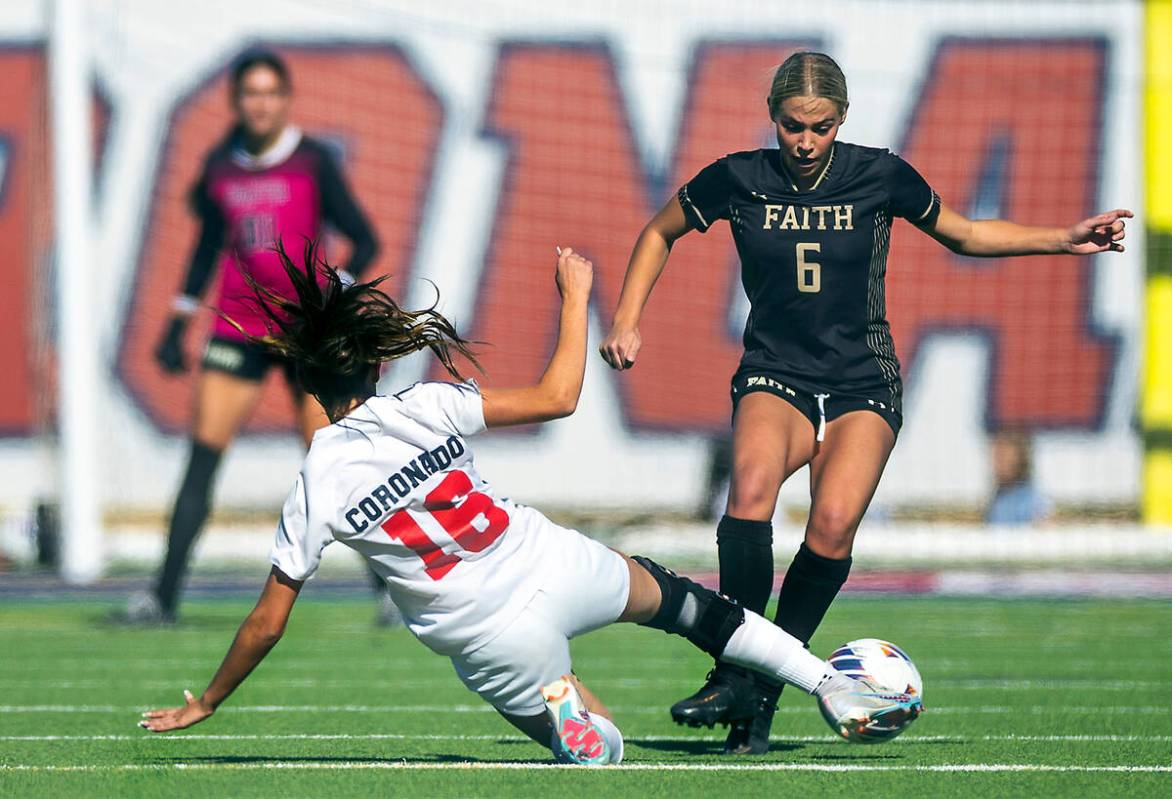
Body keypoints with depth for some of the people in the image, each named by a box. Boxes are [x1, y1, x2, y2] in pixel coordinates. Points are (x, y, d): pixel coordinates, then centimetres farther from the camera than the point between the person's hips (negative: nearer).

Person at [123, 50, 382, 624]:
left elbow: (364, 242, -4)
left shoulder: (313, 161, -5)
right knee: (202, 458, -6)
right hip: (238, 328, 3)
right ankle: (165, 595, -6)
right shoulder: (220, 167, 6)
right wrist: (178, 325, 17)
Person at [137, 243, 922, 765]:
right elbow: (557, 397, -2)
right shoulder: (425, 410, -9)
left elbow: (268, 624, -3)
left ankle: (581, 729, -15)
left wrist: (205, 704, 10)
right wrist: (576, 296, 10)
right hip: (554, 566, 1)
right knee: (673, 596, 30)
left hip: (494, 643, -1)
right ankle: (833, 683, 29)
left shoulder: (316, 493, -8)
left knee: (592, 743, 24)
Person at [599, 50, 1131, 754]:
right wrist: (627, 321, 8)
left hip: (863, 384, 0)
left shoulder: (880, 176, 0)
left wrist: (1066, 240, 8)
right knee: (753, 481, -34)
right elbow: (660, 234, 18)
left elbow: (963, 235, 16)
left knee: (834, 525, -27)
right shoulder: (738, 180, -1)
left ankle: (764, 693, -13)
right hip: (775, 378, 0)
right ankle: (734, 675, -31)